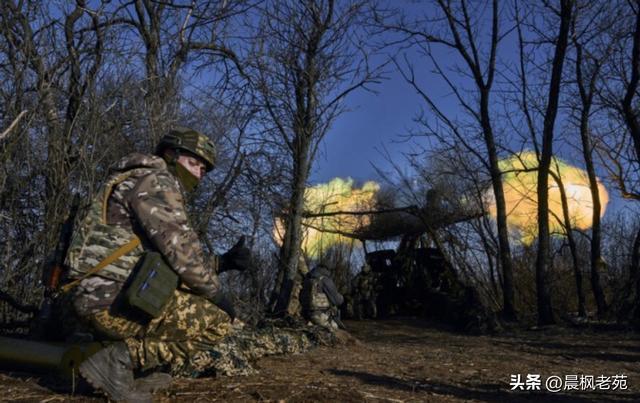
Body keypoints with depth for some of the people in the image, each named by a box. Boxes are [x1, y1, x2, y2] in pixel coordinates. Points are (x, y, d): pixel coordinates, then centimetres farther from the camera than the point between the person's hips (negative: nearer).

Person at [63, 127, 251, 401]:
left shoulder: (155, 191, 24)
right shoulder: (155, 180, -7)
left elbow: (171, 261, 20)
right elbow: (179, 247, -19)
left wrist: (222, 262, 7)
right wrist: (216, 293, -7)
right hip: (111, 299, -10)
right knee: (217, 320, -12)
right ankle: (120, 360, -10)